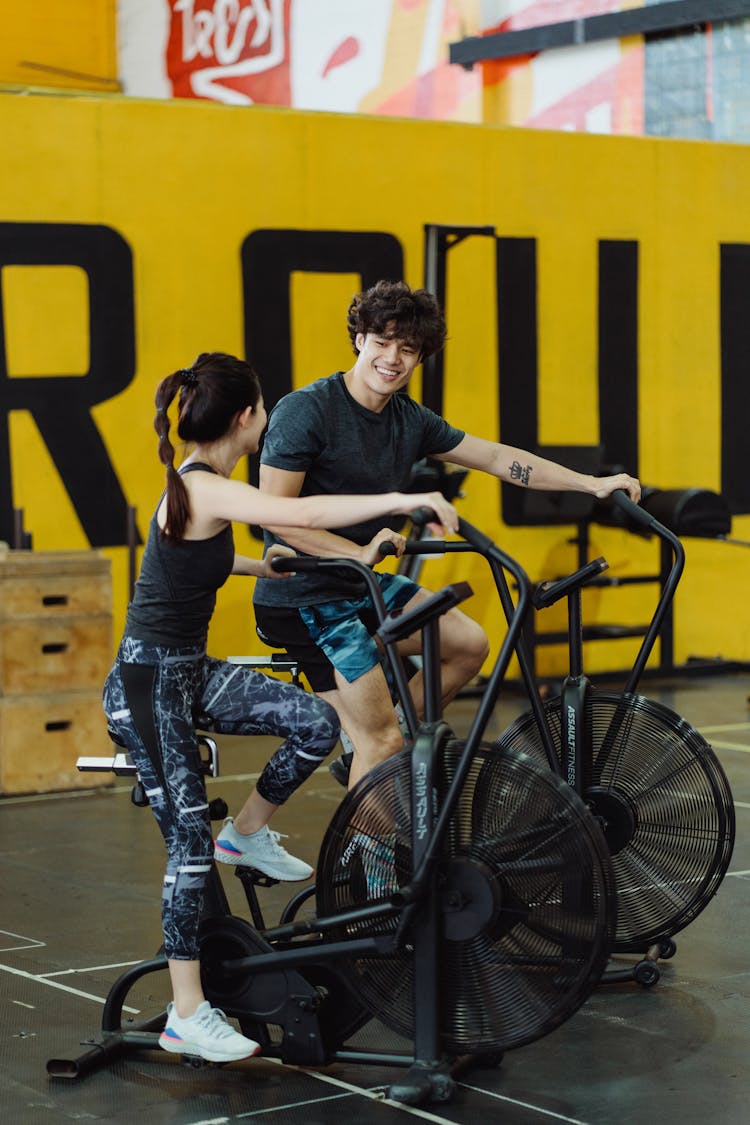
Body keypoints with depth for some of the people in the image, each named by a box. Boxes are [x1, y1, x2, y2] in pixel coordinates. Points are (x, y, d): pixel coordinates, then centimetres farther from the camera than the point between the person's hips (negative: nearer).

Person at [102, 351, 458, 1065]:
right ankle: (186, 1017, 1)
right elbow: (302, 514, -37)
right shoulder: (202, 488, -22)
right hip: (148, 684, -9)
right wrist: (403, 500, -34)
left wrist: (270, 566, 37)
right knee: (189, 841, -6)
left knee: (316, 723, -3)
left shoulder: (198, 484, 8)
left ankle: (247, 834, 19)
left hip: (188, 672, 9)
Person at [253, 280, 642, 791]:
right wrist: (358, 552, -28)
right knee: (383, 739, -11)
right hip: (304, 599, -8)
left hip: (362, 585, 8)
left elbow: (496, 456, 7)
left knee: (469, 644, 10)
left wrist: (591, 483, 2)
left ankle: (362, 751, 17)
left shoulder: (411, 420, 5)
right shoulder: (304, 411, -17)